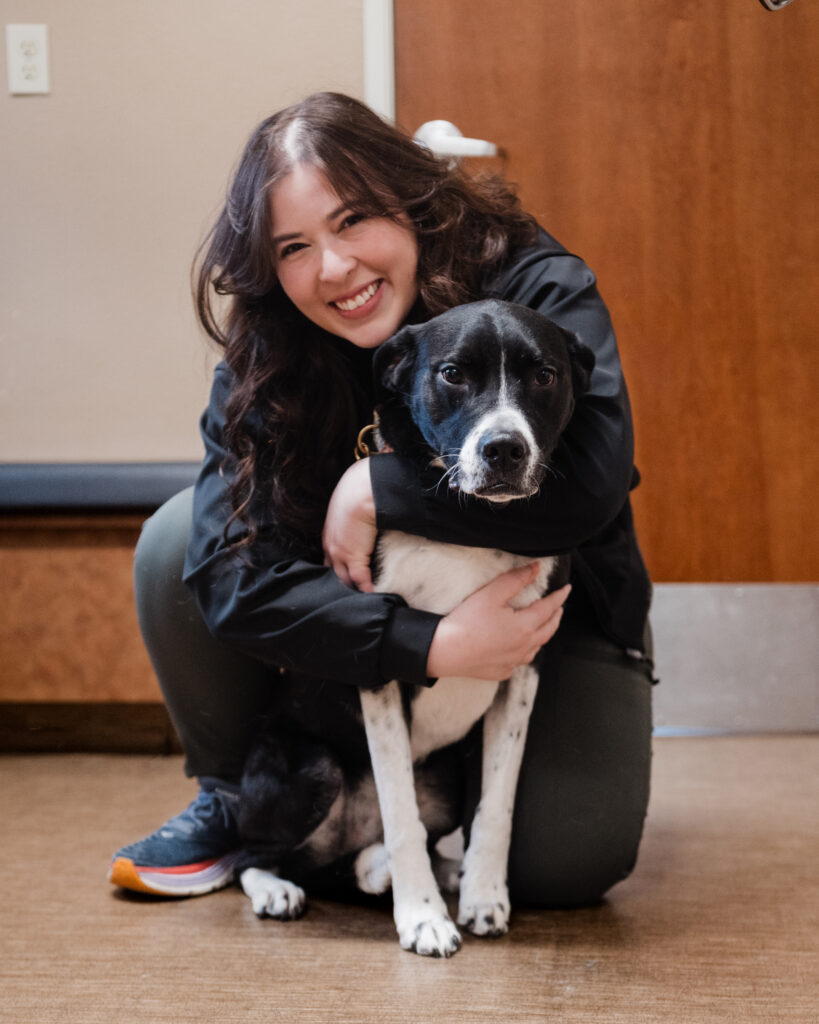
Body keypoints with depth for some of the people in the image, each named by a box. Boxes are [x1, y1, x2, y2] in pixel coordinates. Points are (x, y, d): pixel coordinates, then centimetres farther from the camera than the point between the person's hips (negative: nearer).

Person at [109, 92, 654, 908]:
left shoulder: (537, 289, -24)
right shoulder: (262, 366, -17)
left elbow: (591, 482, -39)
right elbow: (232, 573, -29)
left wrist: (378, 488, -33)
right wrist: (435, 646, -39)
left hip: (548, 610, -2)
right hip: (386, 622, 3)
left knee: (566, 862, -24)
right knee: (177, 544, -19)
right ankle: (235, 796, 4)